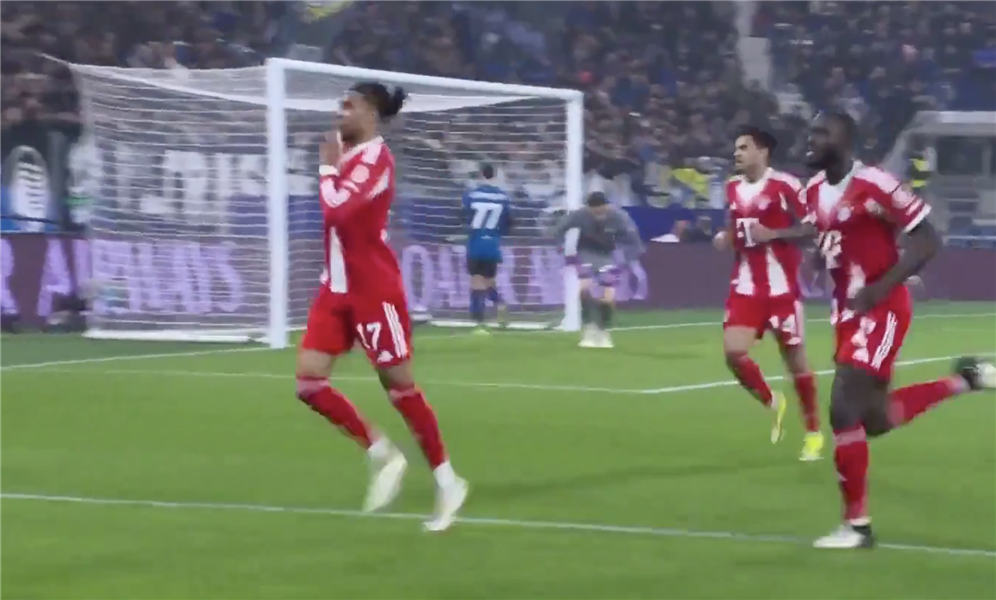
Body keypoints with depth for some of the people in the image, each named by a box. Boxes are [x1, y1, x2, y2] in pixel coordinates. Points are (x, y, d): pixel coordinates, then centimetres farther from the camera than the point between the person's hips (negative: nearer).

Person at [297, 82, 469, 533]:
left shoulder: (375, 157, -15)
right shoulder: (348, 153, 12)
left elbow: (336, 207, -25)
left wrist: (327, 167, -12)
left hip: (374, 289, -9)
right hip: (338, 288, 9)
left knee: (398, 384, -1)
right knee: (309, 381, -1)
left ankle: (446, 482, 11)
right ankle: (381, 454, 13)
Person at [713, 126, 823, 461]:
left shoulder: (784, 185, -12)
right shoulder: (733, 188, 9)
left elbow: (812, 228, -11)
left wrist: (773, 235, -21)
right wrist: (727, 239, 2)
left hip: (781, 288, -5)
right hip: (746, 286, 5)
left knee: (794, 358, 5)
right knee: (734, 352, -11)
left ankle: (813, 433, 21)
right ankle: (772, 402, 17)